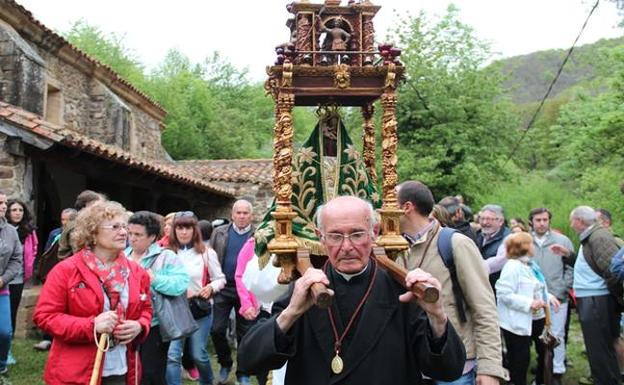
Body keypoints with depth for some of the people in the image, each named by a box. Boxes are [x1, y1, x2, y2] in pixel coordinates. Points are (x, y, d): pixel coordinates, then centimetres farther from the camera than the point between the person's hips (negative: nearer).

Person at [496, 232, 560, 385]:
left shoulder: (531, 264, 12)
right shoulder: (512, 266, -19)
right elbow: (504, 293, -27)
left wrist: (549, 297, 2)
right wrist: (529, 304, -28)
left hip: (537, 318, 10)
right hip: (519, 322, -10)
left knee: (545, 351, 20)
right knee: (519, 360, 1)